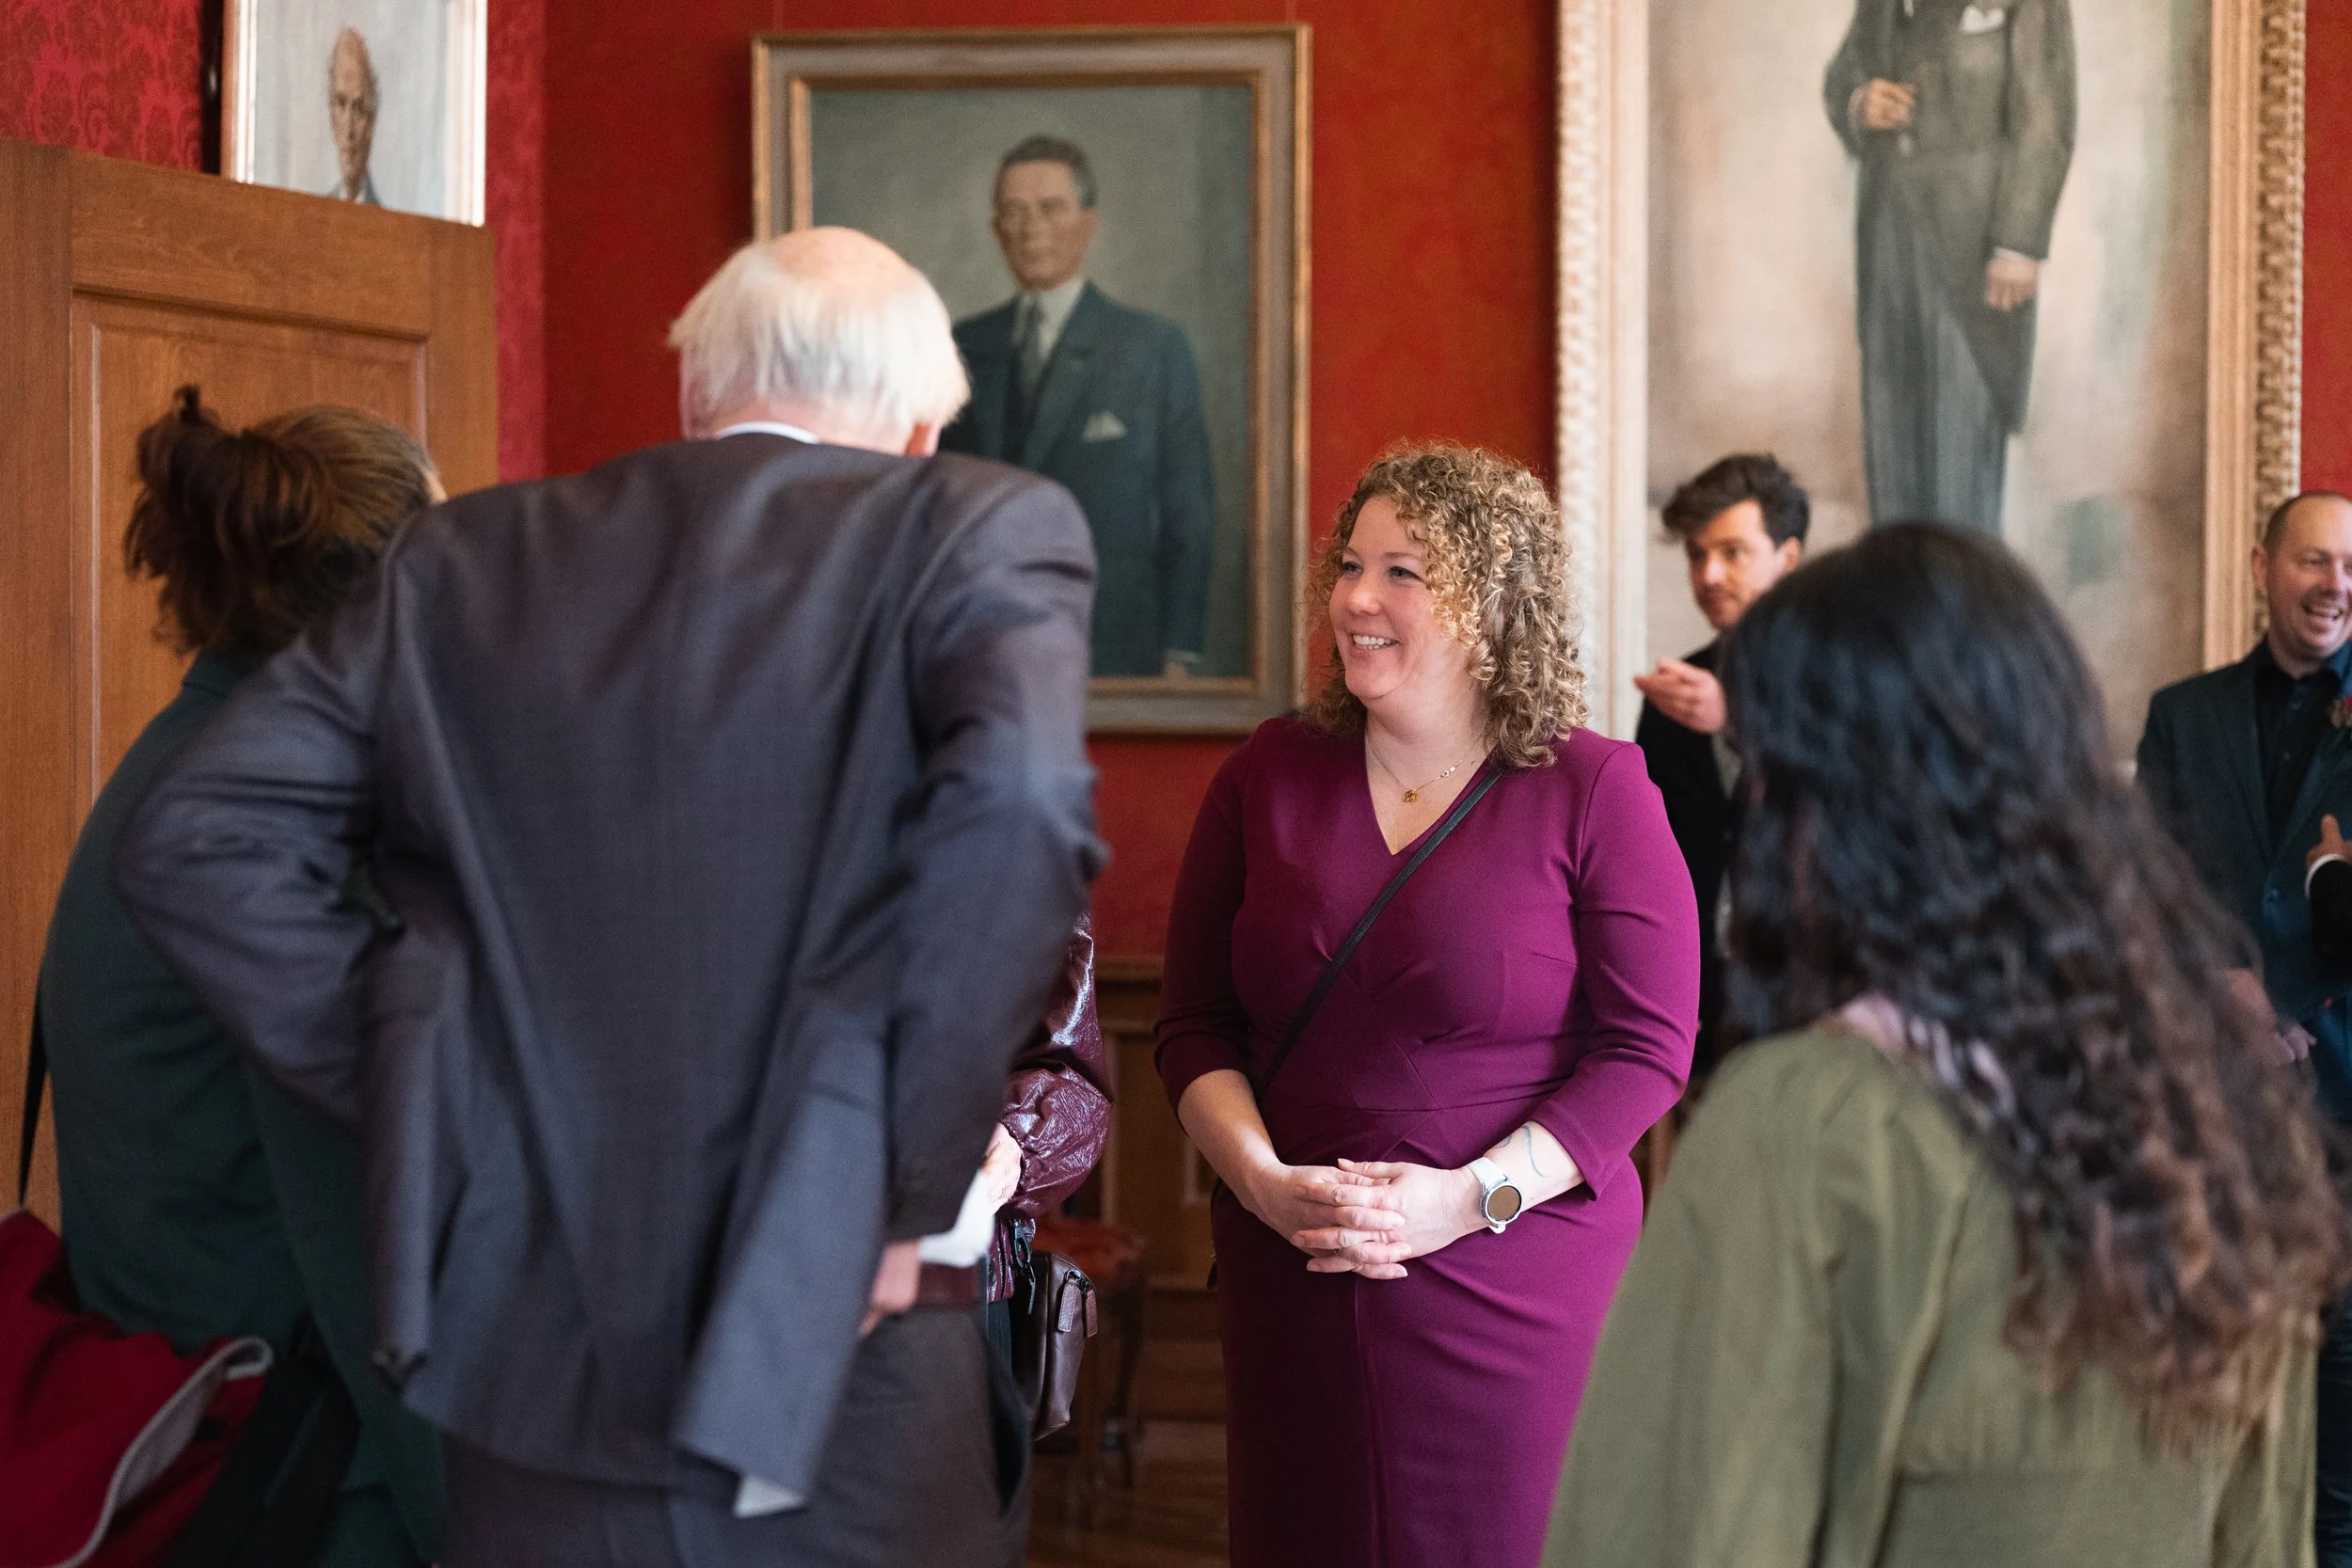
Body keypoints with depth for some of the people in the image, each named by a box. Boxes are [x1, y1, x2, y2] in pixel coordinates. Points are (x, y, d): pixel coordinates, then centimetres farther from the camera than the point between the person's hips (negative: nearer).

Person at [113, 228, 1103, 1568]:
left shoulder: (466, 562, 8)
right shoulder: (982, 528, -3)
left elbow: (198, 840, 3)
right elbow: (1016, 800, -22)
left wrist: (412, 1088, 6)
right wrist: (914, 1193, -13)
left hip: (526, 1351, 3)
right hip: (838, 1369, -3)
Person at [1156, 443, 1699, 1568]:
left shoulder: (1592, 790, -3)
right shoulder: (1269, 776, 7)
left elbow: (1646, 1050, -6)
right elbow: (1195, 1024, 9)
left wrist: (1470, 1197, -16)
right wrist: (1261, 1180, -9)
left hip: (1515, 1294, -3)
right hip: (1291, 1286, 3)